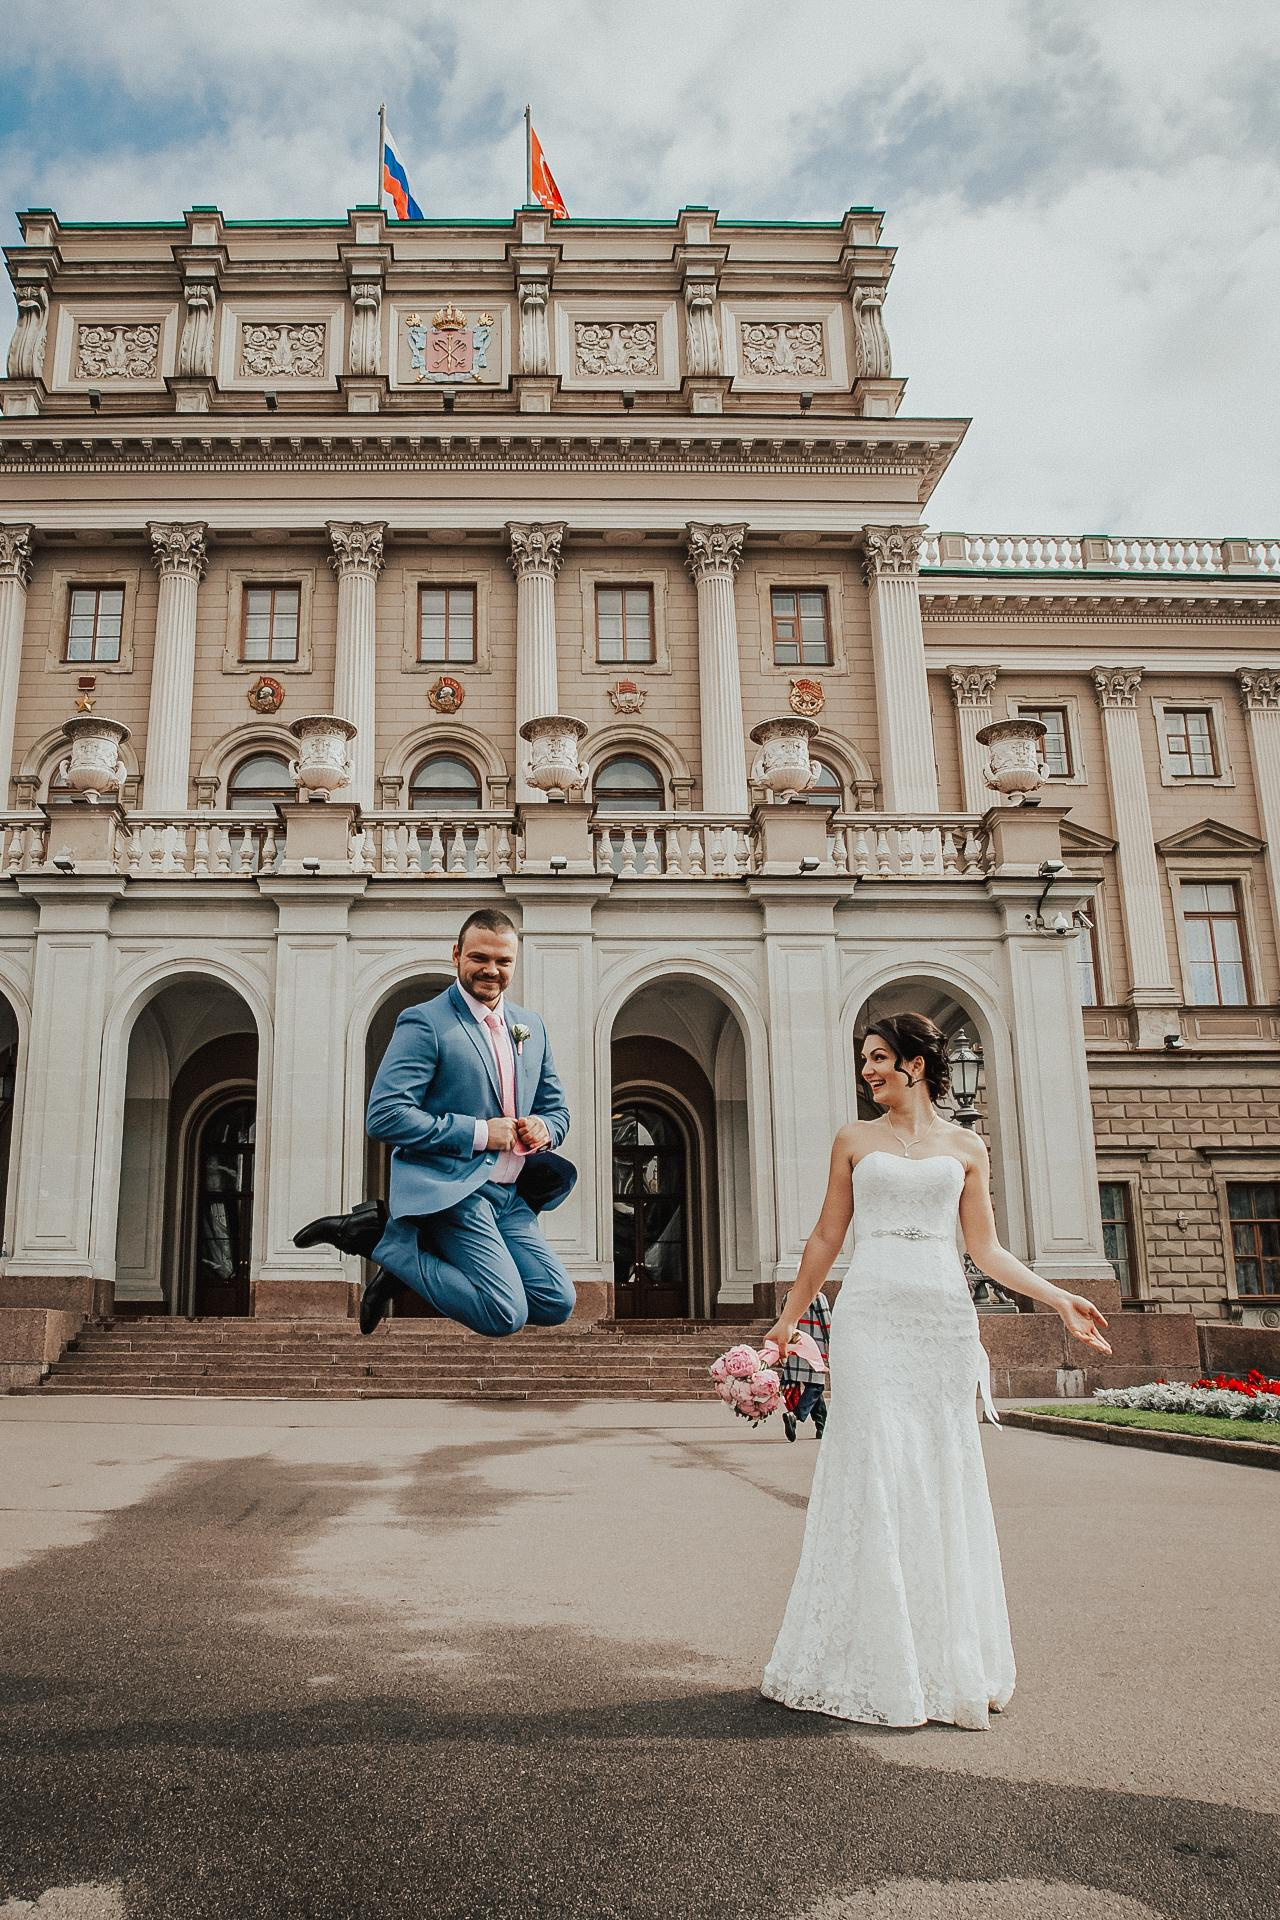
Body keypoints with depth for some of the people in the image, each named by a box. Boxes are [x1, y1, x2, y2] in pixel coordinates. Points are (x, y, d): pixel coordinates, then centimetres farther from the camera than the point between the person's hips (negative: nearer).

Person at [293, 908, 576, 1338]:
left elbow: (556, 1108, 23)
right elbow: (384, 1116, -16)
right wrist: (478, 1133, -17)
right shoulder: (425, 1023, -8)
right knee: (506, 1314, -20)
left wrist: (544, 1129, -3)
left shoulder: (531, 1026, 14)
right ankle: (391, 1241, 0)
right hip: (450, 1188, -8)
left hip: (511, 1197, 8)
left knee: (557, 1305, -2)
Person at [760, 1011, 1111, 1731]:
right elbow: (826, 1238, 13)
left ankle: (951, 1660, 17)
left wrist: (1059, 1299, 2)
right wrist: (789, 1318, 13)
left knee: (946, 1477, 3)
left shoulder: (965, 1146, 10)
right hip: (872, 1314, -1)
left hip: (945, 1316, 1)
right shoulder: (855, 1140, 9)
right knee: (877, 1472, -6)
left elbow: (986, 1248, 11)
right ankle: (882, 1665, 4)